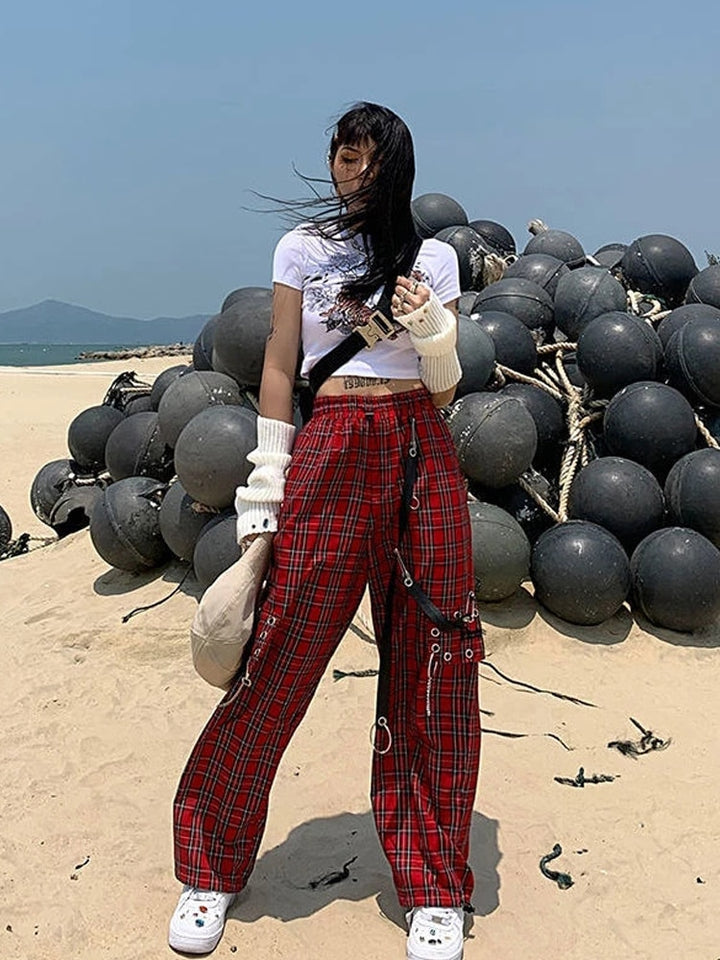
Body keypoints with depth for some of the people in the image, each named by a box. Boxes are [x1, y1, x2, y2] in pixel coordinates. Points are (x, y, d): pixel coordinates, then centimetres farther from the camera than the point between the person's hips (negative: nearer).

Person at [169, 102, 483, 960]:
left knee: (428, 665, 2)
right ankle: (212, 868, 18)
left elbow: (445, 390, 11)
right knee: (282, 655, -3)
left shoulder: (433, 258, 12)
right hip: (330, 451, -1)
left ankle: (434, 888, 18)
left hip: (423, 454, 2)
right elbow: (279, 368, 7)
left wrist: (434, 335, -9)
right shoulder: (301, 247, 10)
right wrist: (264, 486, 1)